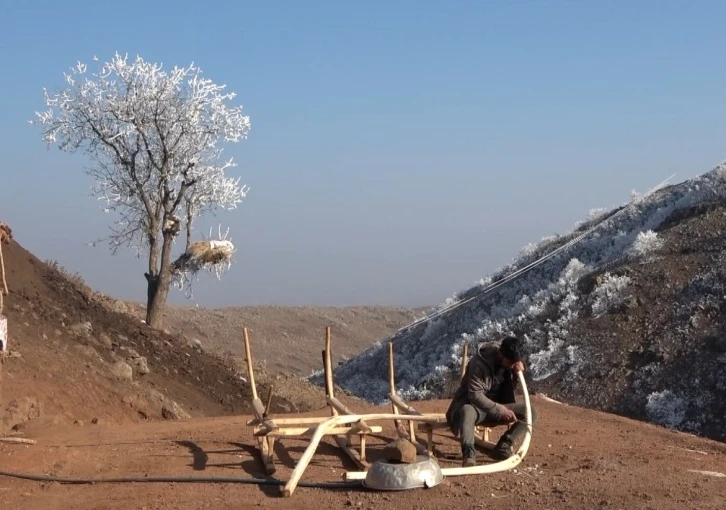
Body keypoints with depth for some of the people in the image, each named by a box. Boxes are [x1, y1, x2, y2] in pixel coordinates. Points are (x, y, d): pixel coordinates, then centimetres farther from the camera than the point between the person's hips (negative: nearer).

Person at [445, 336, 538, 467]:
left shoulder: (512, 362, -4)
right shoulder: (479, 362, -24)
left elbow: (511, 389, 9)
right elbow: (475, 395, -27)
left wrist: (518, 373, -11)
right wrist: (500, 410, -31)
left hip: (497, 406, 6)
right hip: (474, 404, -6)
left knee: (530, 412, -13)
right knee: (467, 411, -42)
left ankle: (502, 447, -16)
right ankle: (469, 452, -47)